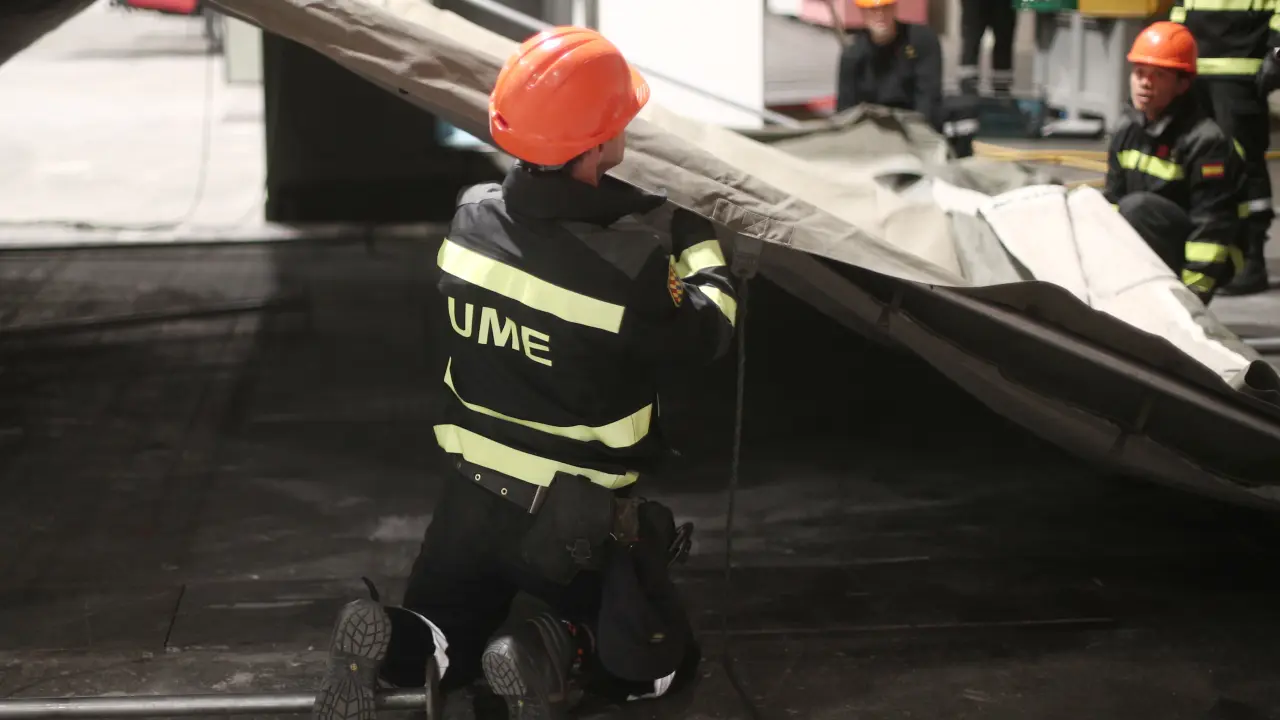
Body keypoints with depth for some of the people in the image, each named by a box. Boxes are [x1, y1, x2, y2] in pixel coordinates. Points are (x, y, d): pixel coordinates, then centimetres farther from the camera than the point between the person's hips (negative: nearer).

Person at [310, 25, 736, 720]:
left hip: (470, 496, 5)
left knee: (445, 639, 25)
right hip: (575, 521, -5)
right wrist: (700, 240, 11)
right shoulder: (629, 265, -25)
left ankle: (389, 641, -8)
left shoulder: (471, 216, -9)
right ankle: (558, 655, -14)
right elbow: (705, 333, -6)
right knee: (661, 663, 16)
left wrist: (650, 222, 13)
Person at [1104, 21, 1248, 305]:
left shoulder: (1205, 140, -21)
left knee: (1137, 207, -30)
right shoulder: (1128, 130, 3)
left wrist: (1194, 289, -27)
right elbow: (1112, 199, 11)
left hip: (1207, 259, -8)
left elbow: (1211, 224, -23)